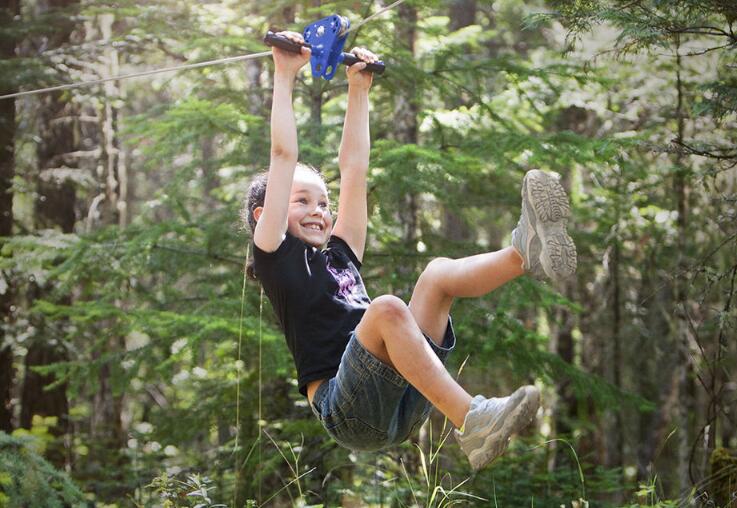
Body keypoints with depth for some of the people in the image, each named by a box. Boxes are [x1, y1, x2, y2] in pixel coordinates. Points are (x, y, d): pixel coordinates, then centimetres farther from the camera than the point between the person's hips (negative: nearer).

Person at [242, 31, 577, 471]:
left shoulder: (340, 254, 28)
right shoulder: (277, 257, 10)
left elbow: (353, 164, 30)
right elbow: (283, 157, 5)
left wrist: (359, 89, 32)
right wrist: (285, 78, 9)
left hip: (401, 408, 7)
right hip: (348, 411, -6)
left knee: (439, 274, -5)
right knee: (387, 307, -31)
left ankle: (528, 253, -36)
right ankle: (472, 424, -47)